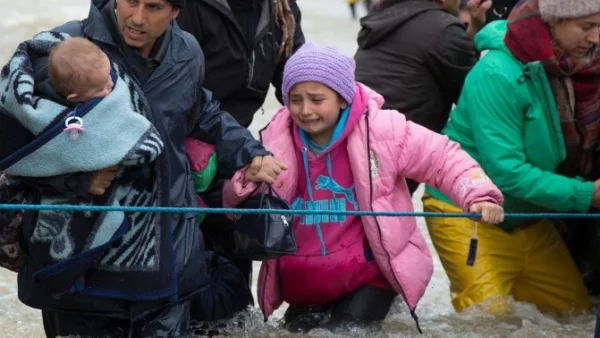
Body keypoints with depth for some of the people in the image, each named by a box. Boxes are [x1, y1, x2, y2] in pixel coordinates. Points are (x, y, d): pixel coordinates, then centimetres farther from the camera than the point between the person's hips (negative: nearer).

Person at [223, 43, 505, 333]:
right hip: (301, 282, 4)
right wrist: (248, 184, -22)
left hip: (368, 276, -4)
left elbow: (442, 157, -8)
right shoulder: (276, 140, -4)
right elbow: (238, 209, 1)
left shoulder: (380, 130, -14)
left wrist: (478, 195, -25)